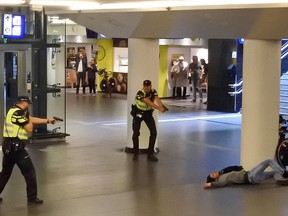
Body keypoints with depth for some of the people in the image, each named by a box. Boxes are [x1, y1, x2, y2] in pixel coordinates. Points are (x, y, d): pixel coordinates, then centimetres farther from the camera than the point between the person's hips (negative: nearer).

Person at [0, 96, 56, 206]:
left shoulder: (15, 111, 14)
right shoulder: (17, 113, -16)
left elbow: (31, 119, 21)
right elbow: (29, 128, -14)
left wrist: (48, 120, 24)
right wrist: (27, 116, 2)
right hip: (15, 146, -10)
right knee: (29, 172, -1)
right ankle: (32, 198, 3)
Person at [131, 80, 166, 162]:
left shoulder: (153, 92, -13)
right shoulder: (140, 94, -29)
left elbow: (157, 99, -33)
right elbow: (149, 102, -44)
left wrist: (161, 107, -55)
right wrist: (159, 108, -59)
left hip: (148, 113, 4)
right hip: (138, 113, -4)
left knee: (154, 132, -7)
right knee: (136, 133, -6)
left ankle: (150, 154, 2)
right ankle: (136, 153, 15)